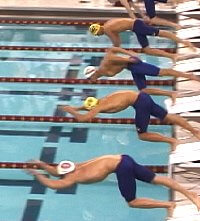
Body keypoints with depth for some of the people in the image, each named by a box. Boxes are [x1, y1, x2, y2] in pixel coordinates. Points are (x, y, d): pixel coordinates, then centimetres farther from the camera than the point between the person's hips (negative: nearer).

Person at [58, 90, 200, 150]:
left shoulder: (100, 107, -7)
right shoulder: (101, 102, 17)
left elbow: (82, 118, -10)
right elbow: (88, 106, 40)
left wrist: (70, 110, 6)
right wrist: (75, 108, 34)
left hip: (140, 103, -9)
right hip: (142, 96, 9)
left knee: (142, 135, 2)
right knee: (167, 117, 11)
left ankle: (171, 140, -5)